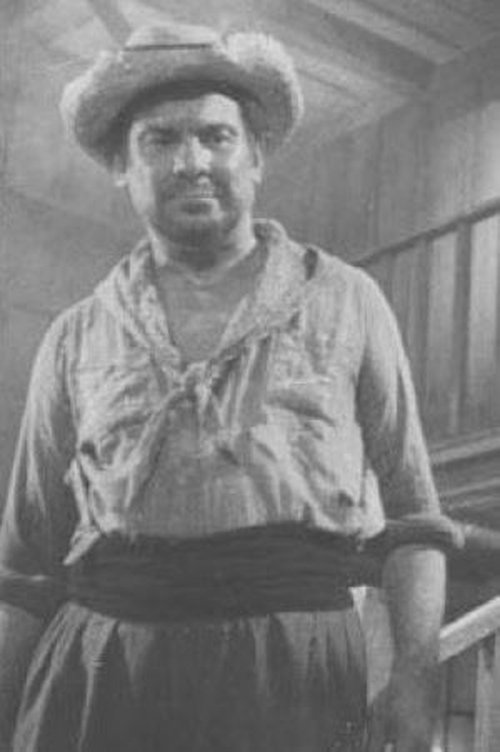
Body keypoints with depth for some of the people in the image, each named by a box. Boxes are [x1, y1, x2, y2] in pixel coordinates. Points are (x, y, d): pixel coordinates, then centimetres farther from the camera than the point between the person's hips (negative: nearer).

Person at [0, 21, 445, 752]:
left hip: (293, 671, -1)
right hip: (97, 663, 2)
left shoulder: (346, 301, 12)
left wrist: (416, 674, -4)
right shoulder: (78, 337, 15)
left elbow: (408, 506, 9)